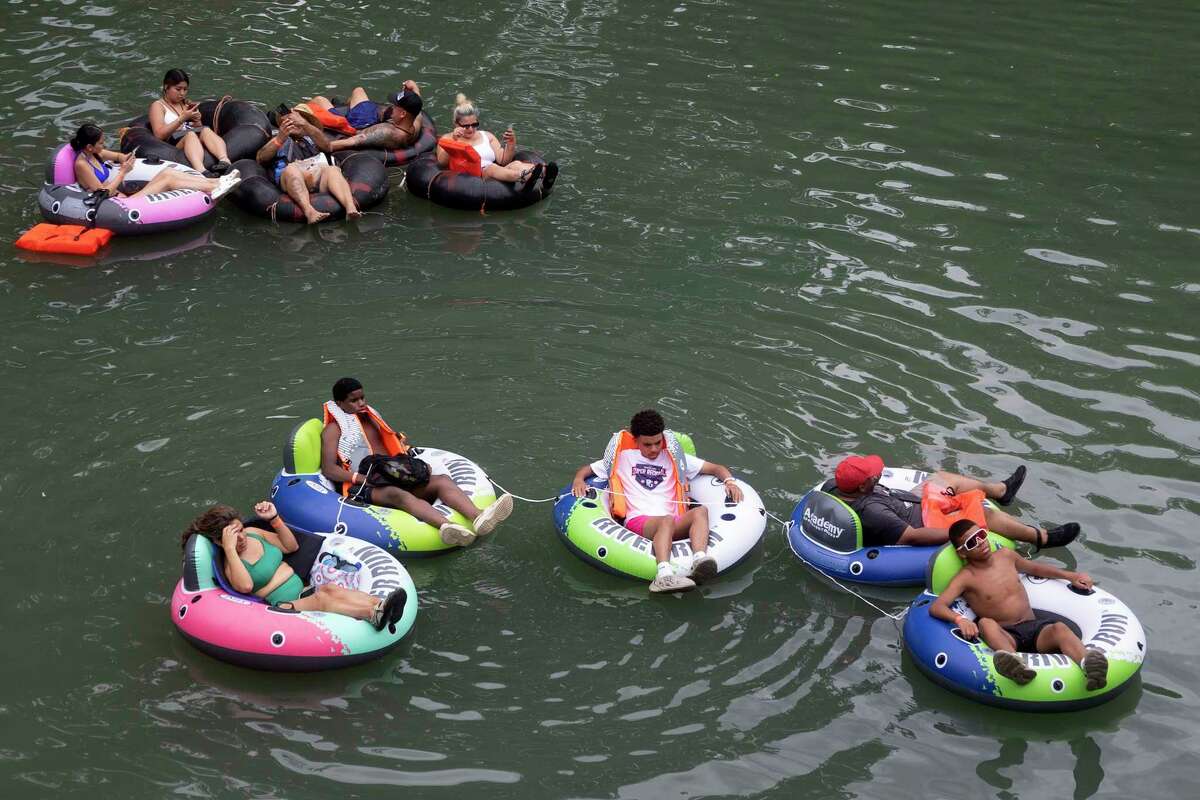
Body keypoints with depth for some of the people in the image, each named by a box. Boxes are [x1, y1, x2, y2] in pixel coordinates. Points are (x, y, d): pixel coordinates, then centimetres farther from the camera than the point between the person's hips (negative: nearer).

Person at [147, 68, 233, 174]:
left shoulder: (187, 104, 29)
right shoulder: (158, 106, 11)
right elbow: (159, 134, -4)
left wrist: (197, 122, 3)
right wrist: (182, 119, -11)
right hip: (174, 143, -4)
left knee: (206, 130, -29)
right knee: (190, 134, -37)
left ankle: (225, 161, -57)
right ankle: (201, 172, -66)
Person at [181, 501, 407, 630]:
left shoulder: (253, 534, 16)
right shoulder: (229, 565, -4)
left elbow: (292, 546, 24)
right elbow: (245, 586, -26)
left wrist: (274, 518, 10)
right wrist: (230, 549, -24)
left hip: (302, 590, 6)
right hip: (282, 608, -6)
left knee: (329, 589, -28)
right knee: (321, 599, -34)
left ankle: (380, 605, -54)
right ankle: (372, 614, -60)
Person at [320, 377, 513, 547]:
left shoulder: (371, 418, 28)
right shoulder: (334, 429, 7)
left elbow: (397, 438, 41)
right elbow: (328, 469, -5)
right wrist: (363, 478, -18)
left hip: (394, 479, 7)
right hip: (363, 489, -7)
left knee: (442, 481, -21)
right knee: (398, 494, -41)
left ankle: (479, 518, -53)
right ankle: (446, 525, -72)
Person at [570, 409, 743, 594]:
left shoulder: (674, 458, 25)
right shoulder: (622, 458, 22)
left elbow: (716, 468, 24)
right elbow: (586, 469, 26)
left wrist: (729, 481, 2)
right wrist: (578, 480, 2)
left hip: (674, 526, 3)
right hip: (638, 522, -2)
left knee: (701, 511, -31)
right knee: (667, 520, -38)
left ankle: (699, 561, -57)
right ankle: (664, 575, -64)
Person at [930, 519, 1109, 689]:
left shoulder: (1005, 555, 17)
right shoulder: (965, 578, -1)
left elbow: (1034, 568, 37)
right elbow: (936, 607, -15)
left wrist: (1070, 576, 30)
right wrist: (959, 619, -34)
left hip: (1035, 627, 4)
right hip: (1005, 635, -4)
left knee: (1060, 628, -29)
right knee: (986, 623, -36)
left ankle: (1089, 666, -62)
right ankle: (1015, 664, -69)